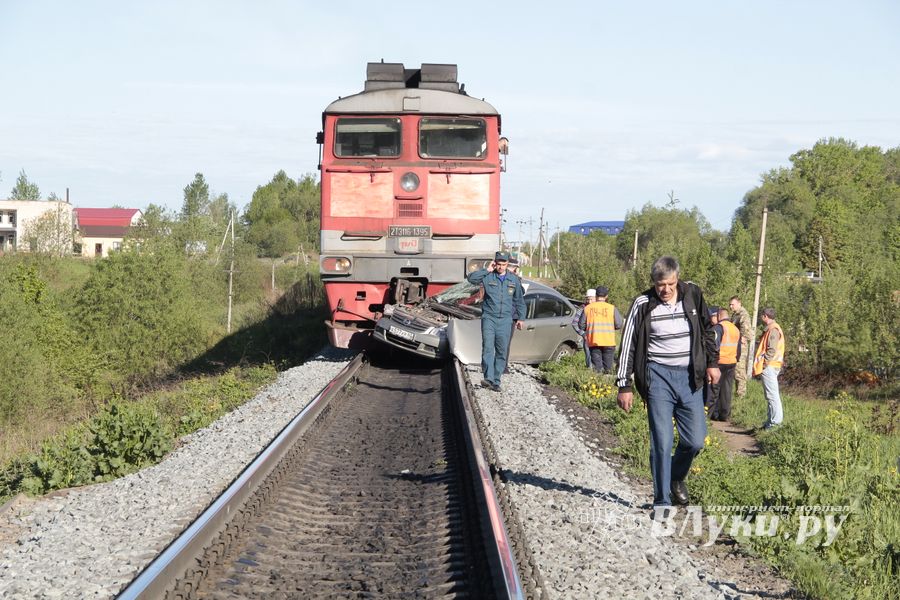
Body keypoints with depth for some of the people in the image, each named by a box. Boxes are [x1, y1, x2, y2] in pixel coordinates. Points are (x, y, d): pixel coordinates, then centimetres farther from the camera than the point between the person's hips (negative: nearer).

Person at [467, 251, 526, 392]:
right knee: (487, 349, -16)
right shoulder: (488, 277, 1)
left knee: (501, 352, 3)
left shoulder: (514, 280, 10)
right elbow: (471, 278, -14)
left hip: (505, 320, 3)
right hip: (489, 318, -3)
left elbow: (519, 300, 19)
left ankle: (496, 381, 8)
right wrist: (487, 270, -11)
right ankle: (488, 378, -23)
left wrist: (520, 318, 18)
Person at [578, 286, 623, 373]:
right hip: (608, 342, -1)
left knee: (596, 366, 4)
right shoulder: (612, 308, -4)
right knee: (608, 367, 8)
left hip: (593, 342, 1)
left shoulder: (587, 308, 0)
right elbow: (619, 324, -5)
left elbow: (581, 325, 3)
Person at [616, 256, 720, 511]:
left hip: (690, 376, 3)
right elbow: (628, 345, -1)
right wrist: (624, 385, -3)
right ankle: (661, 502, 1)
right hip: (659, 376, -3)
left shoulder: (693, 294, 1)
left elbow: (707, 329, 17)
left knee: (695, 440, 2)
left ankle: (677, 478, 32)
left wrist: (712, 362, 15)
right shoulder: (643, 305, -6)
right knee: (662, 441, -7)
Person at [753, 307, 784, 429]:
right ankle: (771, 420, 18)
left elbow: (771, 350, -20)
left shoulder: (773, 330, -14)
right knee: (772, 395, 13)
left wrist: (763, 364, -17)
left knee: (772, 395, -9)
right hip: (770, 367, 11)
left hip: (769, 367, -11)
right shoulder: (771, 329, 18)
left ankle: (775, 421, -8)